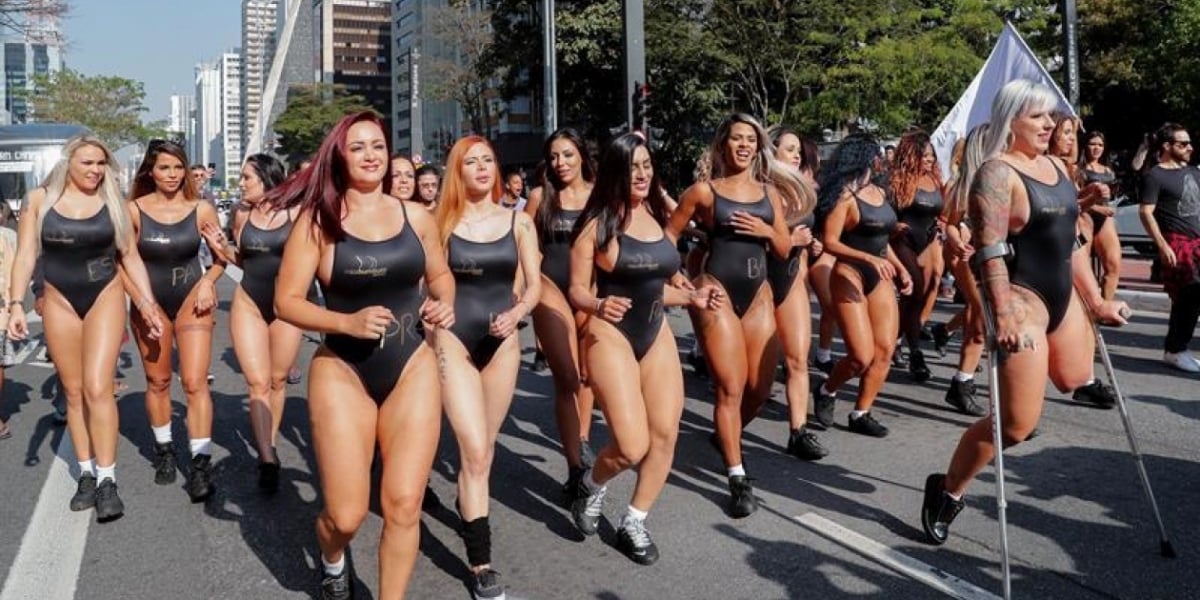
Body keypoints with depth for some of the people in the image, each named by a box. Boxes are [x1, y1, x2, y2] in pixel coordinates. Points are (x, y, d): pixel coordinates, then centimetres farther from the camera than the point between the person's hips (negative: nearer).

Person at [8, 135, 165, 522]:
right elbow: (25, 256, -1)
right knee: (74, 392, 7)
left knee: (98, 388, -10)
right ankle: (86, 474, 16)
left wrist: (148, 303, 0)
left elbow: (130, 258, 5)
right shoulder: (39, 200, 0)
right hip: (60, 302, 1)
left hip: (105, 299, -1)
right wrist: (16, 304, -11)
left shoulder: (112, 202, 0)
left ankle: (107, 480, -6)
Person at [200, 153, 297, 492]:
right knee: (257, 382, -7)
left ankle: (269, 444, 28)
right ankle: (267, 458, -11)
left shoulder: (297, 212, -9)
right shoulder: (243, 214, 2)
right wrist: (221, 247, -3)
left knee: (278, 379, 11)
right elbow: (241, 259, 14)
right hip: (248, 303, 2)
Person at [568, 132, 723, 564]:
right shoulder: (598, 223, -10)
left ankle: (634, 523, 19)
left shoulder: (659, 218, 8)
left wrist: (692, 297, 4)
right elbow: (577, 290, -9)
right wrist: (599, 306, -29)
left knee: (666, 434, 2)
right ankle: (592, 484, 22)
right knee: (632, 446, -12)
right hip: (610, 336, -6)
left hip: (657, 336, 6)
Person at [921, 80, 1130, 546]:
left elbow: (1071, 240, 15)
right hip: (1021, 299, -9)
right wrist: (1003, 314, -31)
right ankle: (946, 491, 11)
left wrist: (1095, 301, 14)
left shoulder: (1056, 167, 11)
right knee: (1018, 424, -5)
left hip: (1061, 293, 9)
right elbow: (990, 250, -24)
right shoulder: (997, 173, -16)